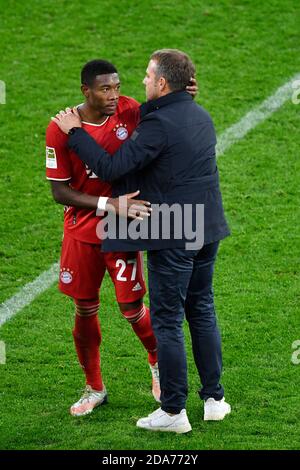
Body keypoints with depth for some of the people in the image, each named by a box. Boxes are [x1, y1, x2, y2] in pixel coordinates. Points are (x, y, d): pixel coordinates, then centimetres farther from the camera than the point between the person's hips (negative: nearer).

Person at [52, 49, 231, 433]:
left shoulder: (158, 124, -20)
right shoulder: (201, 117, 9)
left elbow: (111, 168, -20)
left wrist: (74, 132, -9)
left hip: (172, 236, -8)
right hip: (207, 230, 8)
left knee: (167, 320, 1)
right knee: (202, 310, 18)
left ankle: (173, 411, 5)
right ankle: (214, 398, 21)